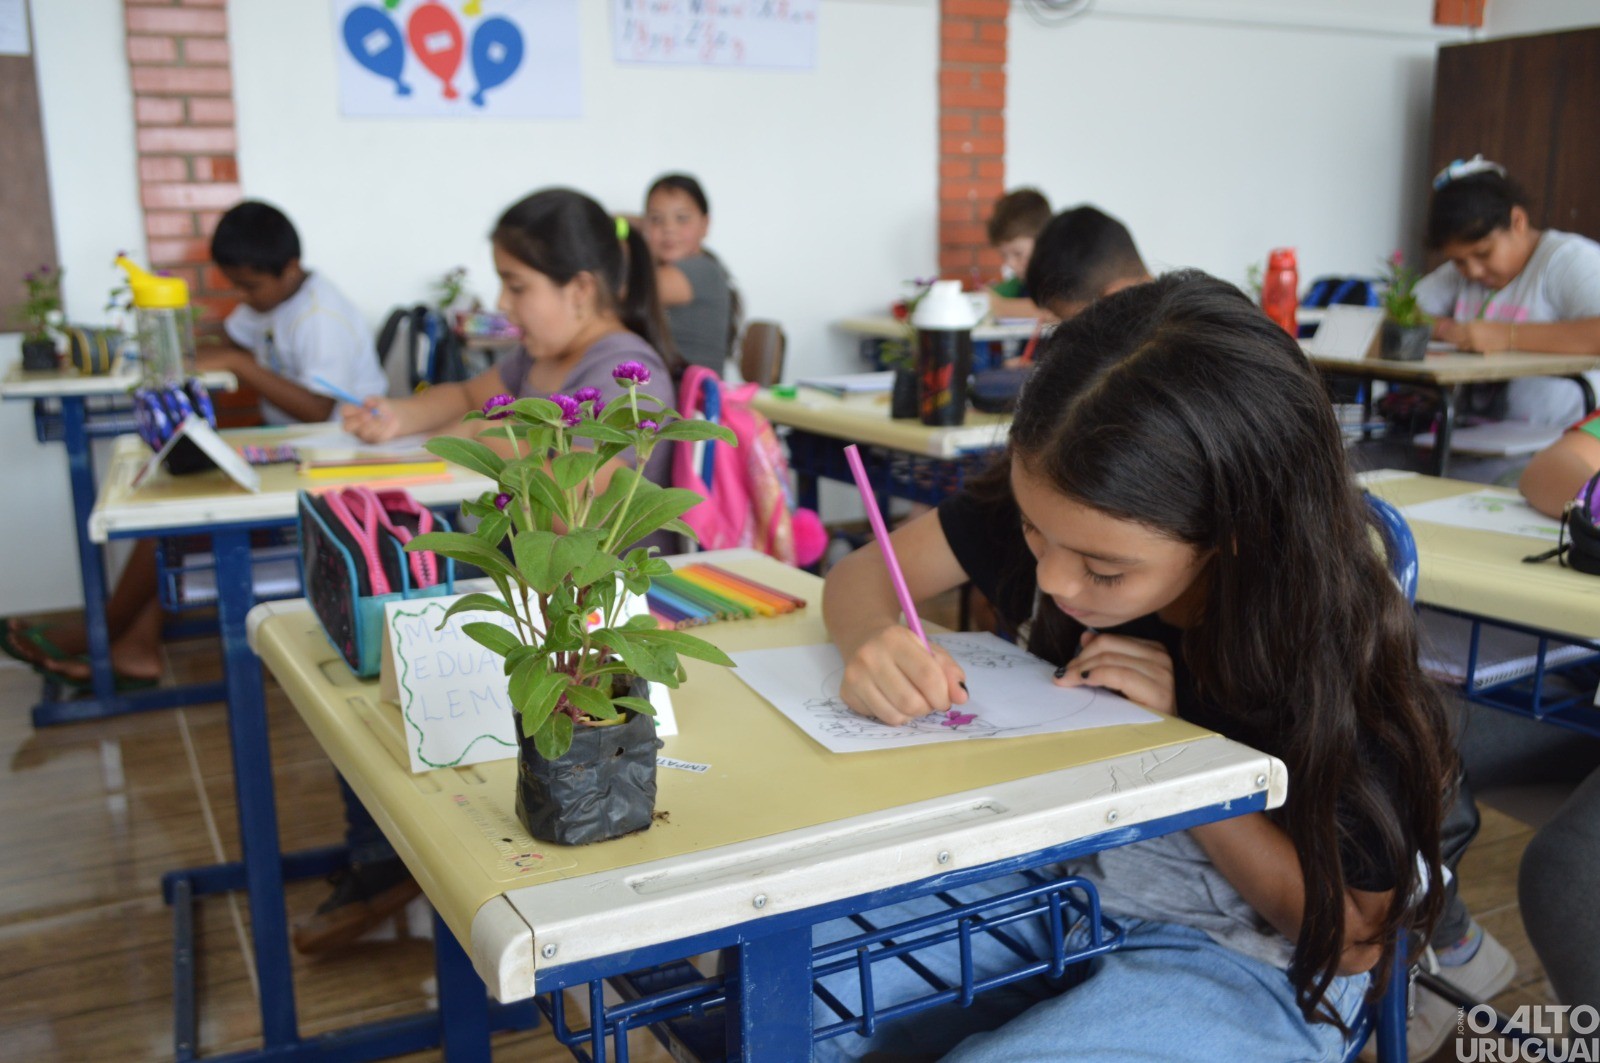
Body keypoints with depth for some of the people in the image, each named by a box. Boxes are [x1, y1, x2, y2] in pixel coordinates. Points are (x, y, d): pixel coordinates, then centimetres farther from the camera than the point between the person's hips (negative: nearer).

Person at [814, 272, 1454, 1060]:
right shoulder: (1042, 505, -15)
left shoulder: (1330, 649, -26)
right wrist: (873, 641, -31)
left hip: (1240, 959, -3)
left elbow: (1354, 936, -15)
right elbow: (863, 574, -5)